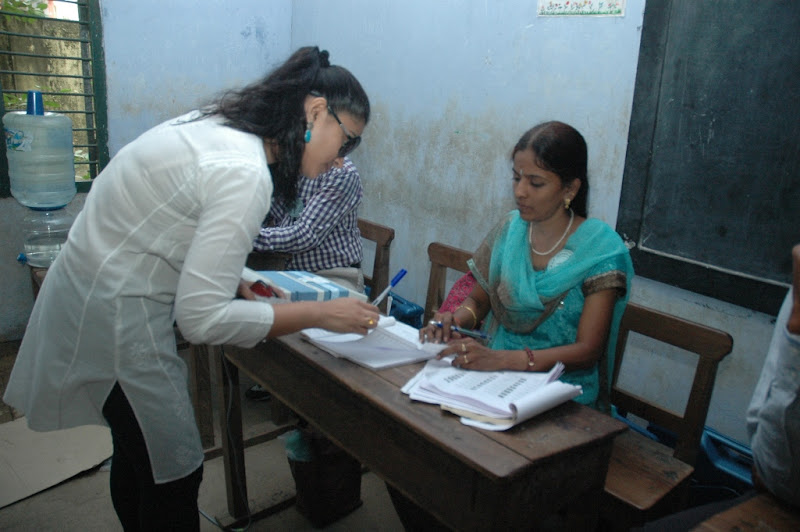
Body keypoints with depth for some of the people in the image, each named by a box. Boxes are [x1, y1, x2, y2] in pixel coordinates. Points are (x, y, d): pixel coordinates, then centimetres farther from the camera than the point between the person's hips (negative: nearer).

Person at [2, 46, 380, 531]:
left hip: (95, 293, 9)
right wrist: (321, 315, -20)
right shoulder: (245, 173, -27)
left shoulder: (217, 125, 2)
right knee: (174, 478, 6)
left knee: (138, 459, 25)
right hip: (115, 321, -9)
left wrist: (238, 286, 4)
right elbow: (202, 318, -27)